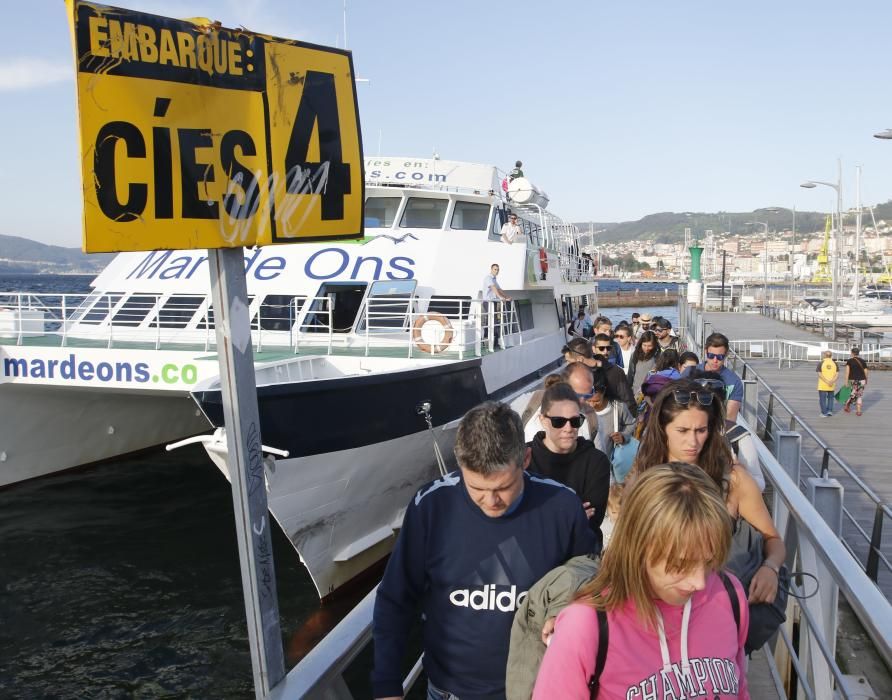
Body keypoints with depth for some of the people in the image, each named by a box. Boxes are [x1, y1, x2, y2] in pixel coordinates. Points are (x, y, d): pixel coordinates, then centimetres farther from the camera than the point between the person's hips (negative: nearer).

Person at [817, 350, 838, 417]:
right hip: (832, 386, 3)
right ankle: (830, 410, 12)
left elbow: (819, 374, -15)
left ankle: (824, 413, 7)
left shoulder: (821, 363, -6)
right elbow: (837, 375, -5)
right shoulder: (834, 363, 3)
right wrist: (832, 381, -15)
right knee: (830, 398, 21)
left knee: (822, 399, 6)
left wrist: (827, 382, -17)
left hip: (822, 385, -3)